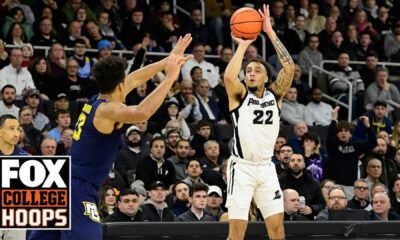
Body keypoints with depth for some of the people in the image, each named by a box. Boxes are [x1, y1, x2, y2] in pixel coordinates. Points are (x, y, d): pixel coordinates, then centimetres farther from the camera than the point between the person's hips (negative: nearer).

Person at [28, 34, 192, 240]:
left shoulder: (97, 101, 12)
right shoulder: (107, 109, -15)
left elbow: (135, 78, 24)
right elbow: (142, 113, -35)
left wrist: (168, 60, 25)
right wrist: (169, 79, -28)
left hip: (62, 182, 10)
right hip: (78, 188, -10)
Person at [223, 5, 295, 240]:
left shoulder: (274, 95, 6)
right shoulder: (240, 95, -2)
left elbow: (289, 68, -9)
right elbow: (229, 76, -25)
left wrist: (270, 32, -11)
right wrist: (243, 45, -15)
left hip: (266, 167, 3)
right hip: (242, 167, -3)